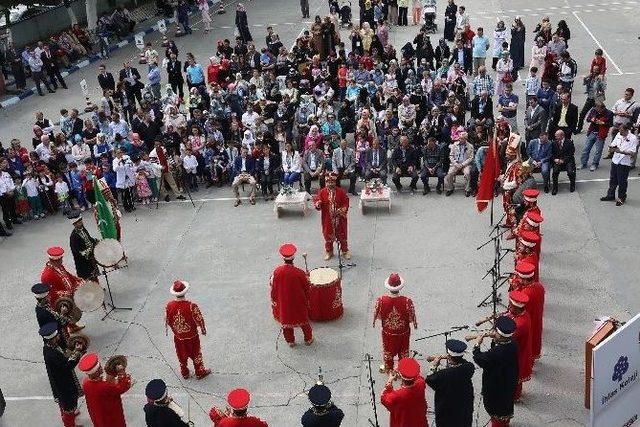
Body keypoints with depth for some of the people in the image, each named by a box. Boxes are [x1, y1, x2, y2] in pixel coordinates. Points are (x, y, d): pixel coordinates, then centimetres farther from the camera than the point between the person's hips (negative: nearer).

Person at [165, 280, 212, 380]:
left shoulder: (169, 306, -19)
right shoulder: (191, 306, -30)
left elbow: (167, 320, -3)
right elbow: (199, 320, -18)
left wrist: (166, 330, 17)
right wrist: (203, 329, 2)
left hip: (178, 336, 3)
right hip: (192, 336, -3)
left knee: (182, 355, 23)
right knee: (196, 354, 19)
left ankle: (184, 373, 41)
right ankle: (200, 372, 36)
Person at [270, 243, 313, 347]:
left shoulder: (276, 272, -19)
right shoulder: (300, 273, -24)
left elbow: (273, 288, -6)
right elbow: (306, 288, -11)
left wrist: (274, 300, 9)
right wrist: (306, 301, 9)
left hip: (283, 303, 1)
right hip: (299, 303, -1)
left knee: (286, 321, 22)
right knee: (303, 320, 20)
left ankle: (290, 341, 36)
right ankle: (308, 339, 36)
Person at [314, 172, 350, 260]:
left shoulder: (341, 192, -6)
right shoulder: (322, 192, -4)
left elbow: (346, 203, -4)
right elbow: (317, 202, -5)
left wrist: (342, 210, -20)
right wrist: (317, 204, -29)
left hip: (339, 219, 0)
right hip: (327, 219, 1)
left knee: (342, 235, 11)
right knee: (328, 235, 12)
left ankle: (345, 251, 28)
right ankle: (329, 252, 29)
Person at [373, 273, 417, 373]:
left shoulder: (380, 300, -29)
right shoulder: (407, 301, -32)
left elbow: (376, 314, -11)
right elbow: (412, 317, -16)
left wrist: (374, 321, 10)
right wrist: (415, 323, 6)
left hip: (388, 332, 1)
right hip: (403, 332, -1)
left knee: (388, 350, 29)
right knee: (403, 351, 27)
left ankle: (388, 368, 52)